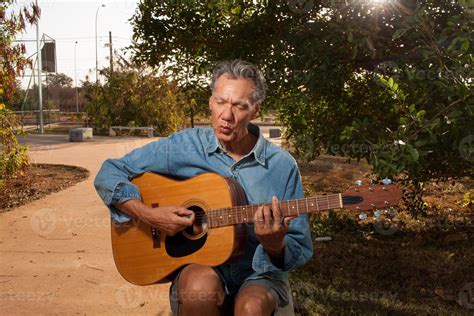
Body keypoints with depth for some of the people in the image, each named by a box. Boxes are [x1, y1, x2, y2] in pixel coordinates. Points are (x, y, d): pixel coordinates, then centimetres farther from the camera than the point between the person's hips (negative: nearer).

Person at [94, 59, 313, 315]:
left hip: (259, 274, -1)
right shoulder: (184, 146, -4)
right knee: (201, 285, -34)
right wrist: (148, 214, -16)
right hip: (199, 266, 1)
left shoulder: (282, 166, -5)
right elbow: (108, 175, -1)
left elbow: (301, 252, 0)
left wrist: (274, 245, -24)